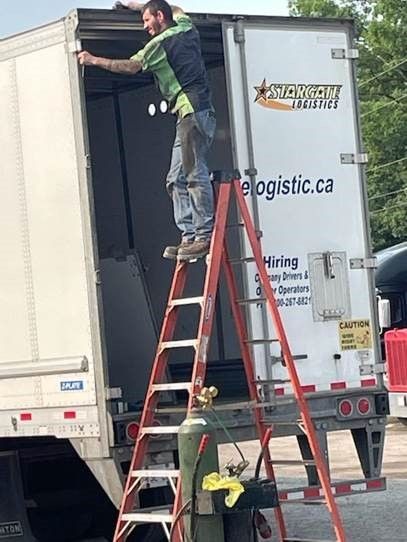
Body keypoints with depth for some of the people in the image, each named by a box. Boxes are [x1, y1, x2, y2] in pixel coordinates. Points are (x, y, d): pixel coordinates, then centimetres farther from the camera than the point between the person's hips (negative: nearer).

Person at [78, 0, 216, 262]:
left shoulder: (160, 43, -4)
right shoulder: (187, 28, 20)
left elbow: (131, 66, -7)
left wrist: (94, 60, 0)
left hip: (192, 112, -10)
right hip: (193, 114, 10)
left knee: (196, 174, -12)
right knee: (177, 179, 6)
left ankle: (205, 236, -15)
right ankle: (189, 236, 1)